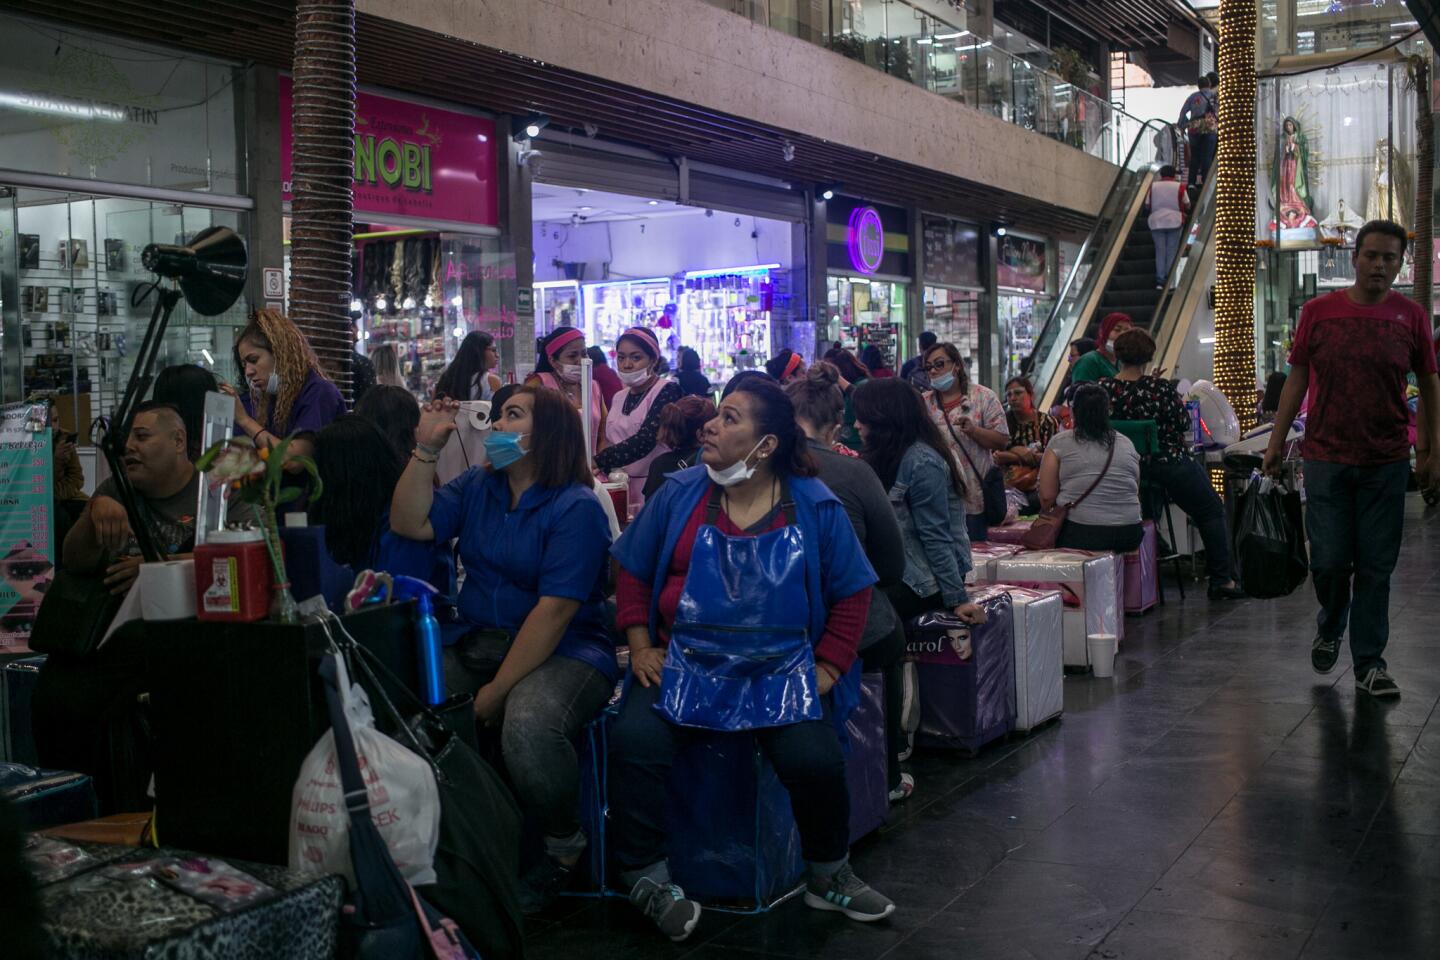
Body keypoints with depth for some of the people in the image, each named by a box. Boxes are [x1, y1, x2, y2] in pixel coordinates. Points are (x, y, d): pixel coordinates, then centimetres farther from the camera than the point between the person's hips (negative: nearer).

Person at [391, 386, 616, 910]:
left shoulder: (576, 508, -11)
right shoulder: (476, 488, 12)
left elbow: (553, 612, -17)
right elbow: (410, 524, 3)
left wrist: (497, 690, -19)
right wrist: (426, 448, -1)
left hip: (564, 651, -6)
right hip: (478, 645, 6)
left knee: (527, 725, -37)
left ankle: (564, 843, -7)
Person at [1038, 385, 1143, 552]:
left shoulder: (1059, 443, 1)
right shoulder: (1126, 443, 11)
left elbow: (1046, 496, 0)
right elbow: (1136, 491, 19)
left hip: (1080, 535, -5)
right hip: (1128, 535, 5)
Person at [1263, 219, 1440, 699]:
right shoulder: (1318, 312, 1)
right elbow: (1297, 379, 5)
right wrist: (1277, 440, 4)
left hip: (1387, 462, 1)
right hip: (1327, 457, -1)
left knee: (1376, 566, 4)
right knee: (1329, 559, 0)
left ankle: (1370, 664, 15)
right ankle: (1330, 627, 32)